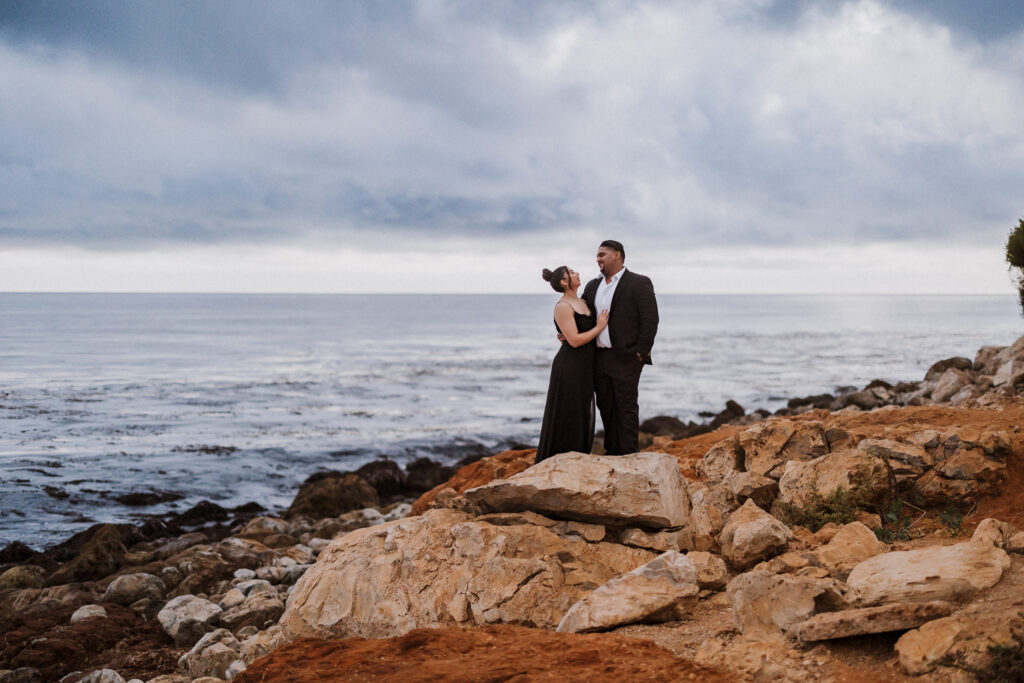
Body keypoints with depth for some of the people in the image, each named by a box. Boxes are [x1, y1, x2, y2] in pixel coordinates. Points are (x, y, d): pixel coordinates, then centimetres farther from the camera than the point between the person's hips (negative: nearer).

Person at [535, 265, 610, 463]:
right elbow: (575, 340, -20)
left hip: (584, 369, 9)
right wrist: (599, 327, -13)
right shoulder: (563, 307, -14)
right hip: (569, 367, -9)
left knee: (582, 415, 14)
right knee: (566, 417, -3)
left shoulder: (583, 303, 12)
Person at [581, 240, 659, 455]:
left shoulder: (639, 283, -5)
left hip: (625, 359, -6)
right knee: (606, 407, 10)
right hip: (599, 359, 6)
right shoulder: (593, 286, 15)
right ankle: (612, 452, 18)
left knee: (627, 408, -3)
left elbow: (650, 321, -10)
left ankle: (629, 454, 2)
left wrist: (640, 354, -13)